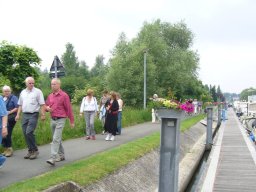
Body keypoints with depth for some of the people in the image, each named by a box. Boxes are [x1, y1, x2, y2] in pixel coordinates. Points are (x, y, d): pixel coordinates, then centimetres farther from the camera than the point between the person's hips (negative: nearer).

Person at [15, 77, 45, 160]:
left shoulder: (38, 91, -2)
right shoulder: (23, 92, 15)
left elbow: (42, 104, -6)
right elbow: (20, 105, 19)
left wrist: (43, 114, -14)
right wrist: (18, 114, 11)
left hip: (33, 115, -6)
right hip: (25, 115, 6)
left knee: (29, 132, -15)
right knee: (25, 133, 5)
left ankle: (35, 150, -1)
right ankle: (30, 151, 16)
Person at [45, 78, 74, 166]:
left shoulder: (64, 95, -7)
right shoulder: (50, 96, 10)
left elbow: (69, 109, -6)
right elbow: (46, 106, 19)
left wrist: (72, 121, -4)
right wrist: (47, 108, -7)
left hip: (60, 120, -6)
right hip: (52, 120, 7)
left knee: (56, 139, -13)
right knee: (58, 139, 15)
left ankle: (53, 158, -15)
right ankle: (61, 155, 28)